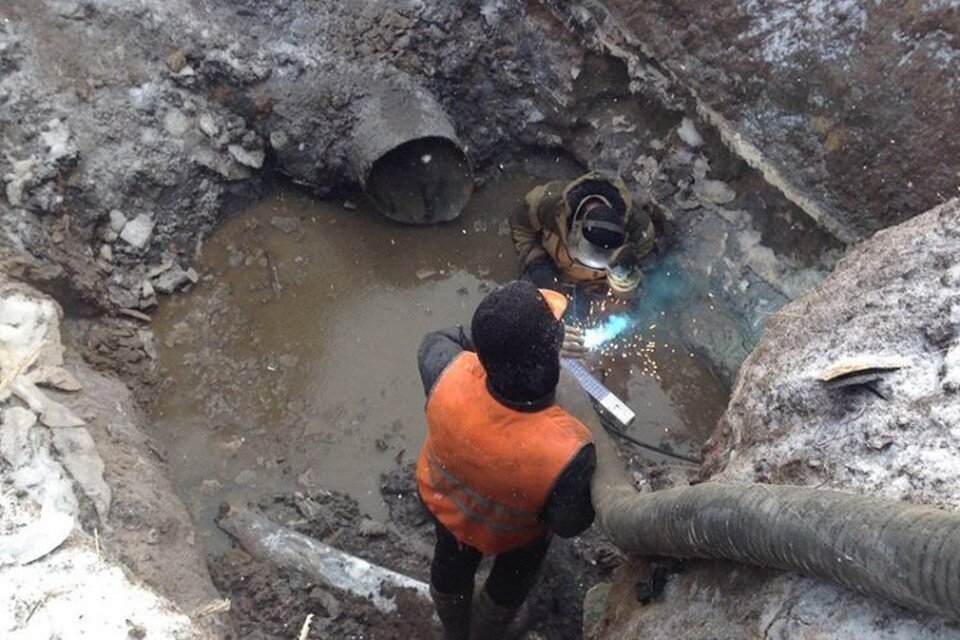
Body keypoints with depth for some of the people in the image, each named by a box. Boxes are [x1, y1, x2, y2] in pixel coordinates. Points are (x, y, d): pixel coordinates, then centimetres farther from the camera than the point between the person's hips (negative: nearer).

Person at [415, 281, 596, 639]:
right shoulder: (566, 450, -46)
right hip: (512, 533, -3)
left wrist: (507, 341, -18)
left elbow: (436, 340, -12)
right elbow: (570, 523, -23)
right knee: (510, 583, 33)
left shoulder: (450, 374, -39)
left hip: (442, 498, 3)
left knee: (452, 565, 35)